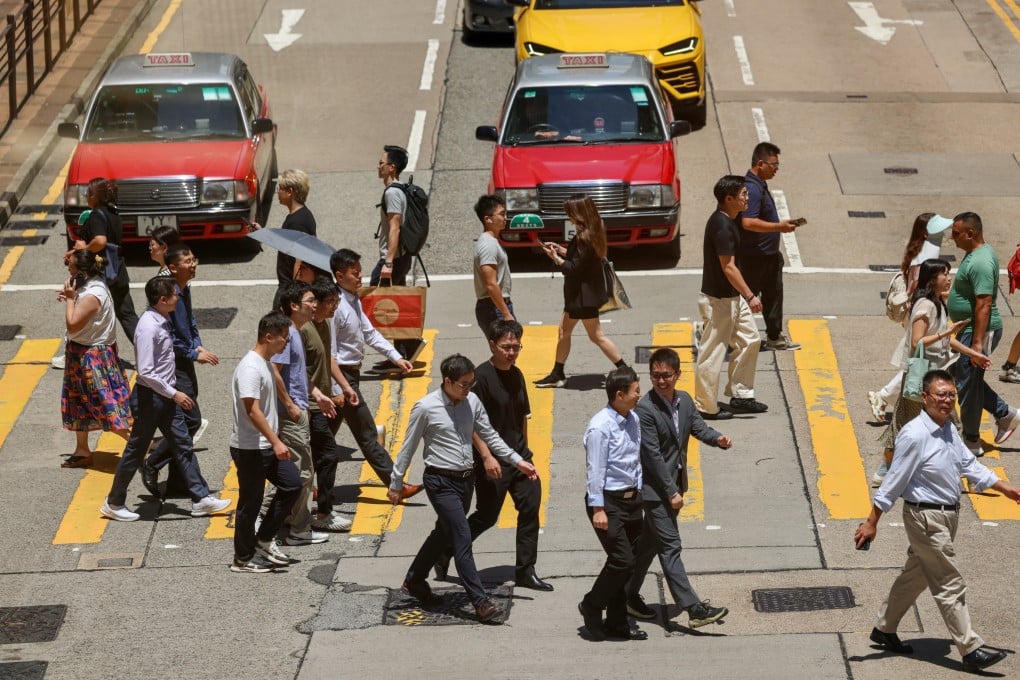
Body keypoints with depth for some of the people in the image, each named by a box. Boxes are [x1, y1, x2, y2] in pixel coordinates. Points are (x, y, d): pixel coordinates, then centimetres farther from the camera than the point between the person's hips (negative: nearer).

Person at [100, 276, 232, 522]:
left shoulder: (162, 322, 6)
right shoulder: (148, 327, -23)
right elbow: (146, 372, -26)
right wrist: (174, 394, -22)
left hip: (166, 395, 9)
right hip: (151, 395, -9)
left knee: (183, 445, 9)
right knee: (136, 450, 3)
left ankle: (201, 498, 12)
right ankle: (113, 503, 15)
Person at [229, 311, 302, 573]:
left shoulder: (265, 363, 10)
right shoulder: (250, 368, -21)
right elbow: (252, 410, -26)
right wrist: (276, 442, -28)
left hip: (266, 446, 10)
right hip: (249, 448, -10)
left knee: (292, 484, 9)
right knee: (250, 503, 1)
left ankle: (264, 540, 18)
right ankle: (243, 559, 13)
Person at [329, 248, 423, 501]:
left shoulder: (354, 301, 8)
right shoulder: (336, 307, -21)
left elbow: (370, 333, 18)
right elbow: (330, 353, -22)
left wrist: (396, 357, 10)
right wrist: (340, 390, -22)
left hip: (351, 373, 10)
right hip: (342, 376, -10)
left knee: (327, 434, 16)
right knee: (366, 433, -3)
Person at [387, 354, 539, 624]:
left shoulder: (472, 401, 2)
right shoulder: (426, 408, -14)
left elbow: (489, 436, 12)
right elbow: (408, 448, -6)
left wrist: (517, 461, 5)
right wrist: (396, 484, 0)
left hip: (465, 479, 7)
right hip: (441, 482, -7)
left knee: (444, 534, 20)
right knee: (462, 538, -12)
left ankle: (415, 581, 40)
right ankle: (481, 602, -13)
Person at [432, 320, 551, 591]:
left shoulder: (516, 375, 9)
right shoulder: (481, 376, -15)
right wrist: (486, 456, -24)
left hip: (518, 457, 7)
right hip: (492, 462, -7)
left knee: (531, 506, -1)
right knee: (486, 516, 0)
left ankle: (525, 571, 6)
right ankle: (443, 555, 20)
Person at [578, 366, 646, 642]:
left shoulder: (633, 419, 6)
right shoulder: (600, 427, -19)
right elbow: (595, 470, -17)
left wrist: (638, 492, 18)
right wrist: (598, 509, -17)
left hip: (631, 498, 8)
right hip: (609, 501, -8)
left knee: (626, 562, 11)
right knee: (622, 560, -12)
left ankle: (617, 621, 22)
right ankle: (591, 606, 10)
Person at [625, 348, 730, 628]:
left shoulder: (685, 401, 6)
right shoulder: (645, 409, -18)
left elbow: (699, 427, 6)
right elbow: (653, 455, -19)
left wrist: (718, 439, -19)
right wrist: (671, 492, -18)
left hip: (674, 483, 8)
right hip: (655, 487, -8)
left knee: (651, 541, 17)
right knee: (670, 547, -8)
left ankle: (629, 596, 30)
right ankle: (694, 609, -12)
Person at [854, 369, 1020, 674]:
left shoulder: (948, 429, 5)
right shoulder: (914, 435, -22)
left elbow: (969, 464, 17)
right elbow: (894, 482, -19)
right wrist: (871, 522, -16)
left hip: (947, 515, 9)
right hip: (926, 517, -9)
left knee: (915, 576, 21)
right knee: (950, 585, -5)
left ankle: (884, 630, 36)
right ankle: (971, 651, 0)